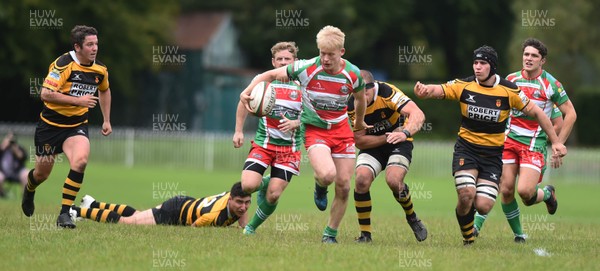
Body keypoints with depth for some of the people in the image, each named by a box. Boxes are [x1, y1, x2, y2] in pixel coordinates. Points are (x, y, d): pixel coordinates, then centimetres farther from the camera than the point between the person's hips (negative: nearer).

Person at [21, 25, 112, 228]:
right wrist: (78, 100, -29)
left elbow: (104, 90, 22)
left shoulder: (100, 70, -1)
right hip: (51, 125, -3)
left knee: (80, 160, -26)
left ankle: (64, 213, -19)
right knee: (42, 173, 10)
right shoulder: (64, 64, -19)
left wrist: (107, 120, 17)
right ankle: (29, 189, 50)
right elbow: (46, 94, -27)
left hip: (77, 126, 3)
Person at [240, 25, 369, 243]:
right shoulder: (306, 68, -16)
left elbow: (360, 99, 14)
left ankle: (330, 234, 18)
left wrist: (359, 122, 30)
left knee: (343, 186, -2)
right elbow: (271, 75, -5)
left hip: (342, 130, 3)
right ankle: (320, 187, 9)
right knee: (327, 175, -30)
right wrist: (248, 91, -20)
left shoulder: (353, 74, -9)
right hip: (314, 130, -3)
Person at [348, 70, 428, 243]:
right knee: (361, 179, -22)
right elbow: (359, 141, -13)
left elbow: (417, 114, -35)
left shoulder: (387, 92, -26)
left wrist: (405, 133, -53)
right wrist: (387, 137, -24)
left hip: (400, 143, -3)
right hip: (372, 145, 3)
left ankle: (412, 217, 3)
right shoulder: (351, 106, -16)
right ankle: (365, 234, -8)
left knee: (394, 180, -27)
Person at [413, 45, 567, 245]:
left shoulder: (509, 91, -6)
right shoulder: (464, 86, -6)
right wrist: (424, 90, -45)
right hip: (466, 148, 0)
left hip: (493, 153, 0)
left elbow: (536, 112, 3)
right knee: (466, 195, -21)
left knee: (483, 206, -12)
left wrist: (555, 142, 2)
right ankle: (468, 239, 5)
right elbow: (438, 90, -20)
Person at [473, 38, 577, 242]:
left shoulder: (550, 84, -5)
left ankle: (547, 194, 17)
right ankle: (518, 234, 15)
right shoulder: (511, 80, 7)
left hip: (535, 144, -4)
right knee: (506, 190, -4)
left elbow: (570, 114, 0)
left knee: (525, 191, -18)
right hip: (509, 141, 4)